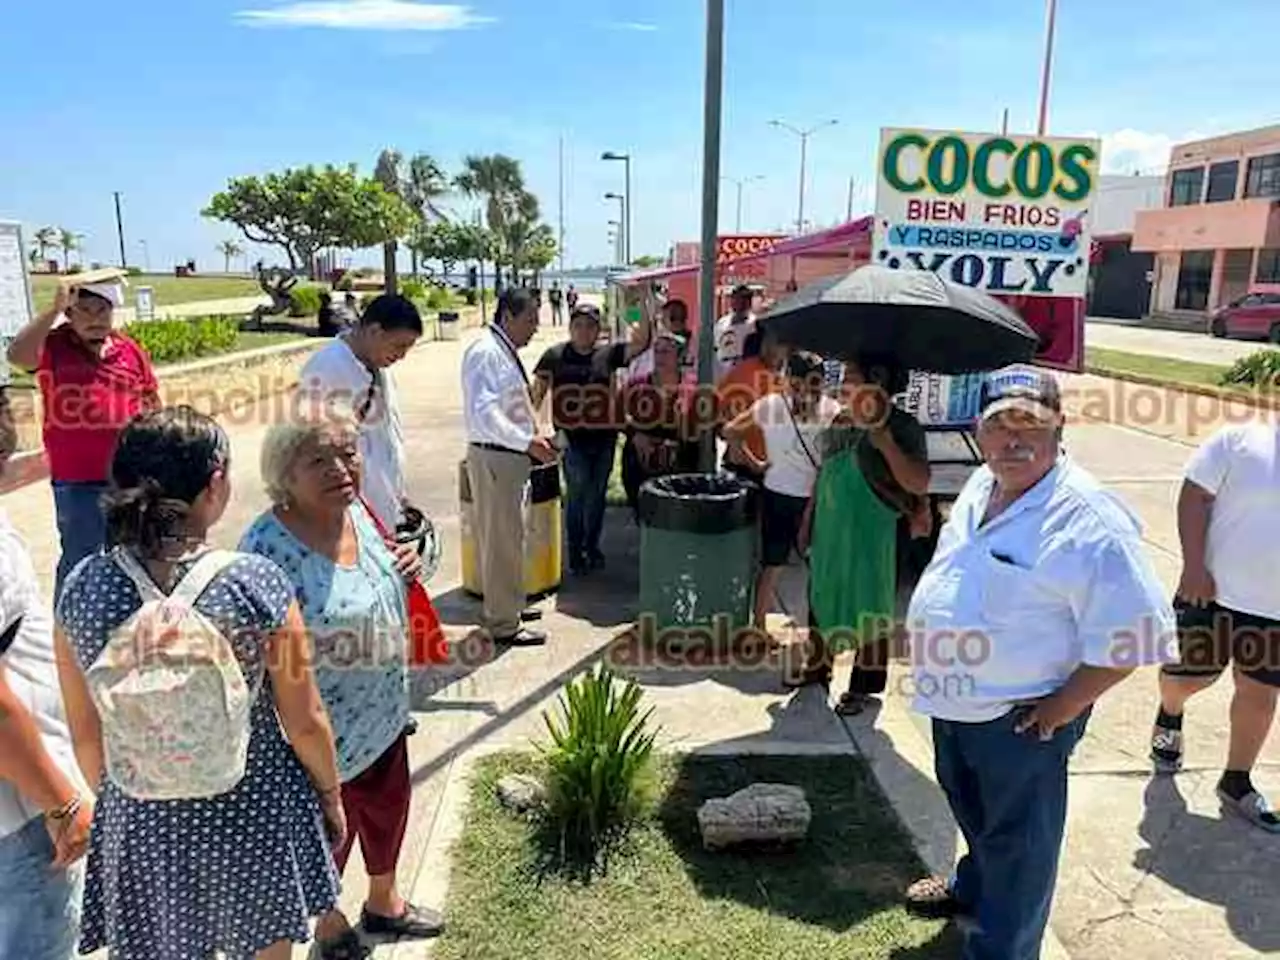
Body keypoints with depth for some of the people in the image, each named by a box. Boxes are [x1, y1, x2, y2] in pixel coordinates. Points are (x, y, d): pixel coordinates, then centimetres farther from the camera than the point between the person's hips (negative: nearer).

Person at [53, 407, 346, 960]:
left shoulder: (83, 589, -12)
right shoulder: (255, 584, -22)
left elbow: (85, 733, -1)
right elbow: (306, 724, -13)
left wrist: (114, 800, 17)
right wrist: (332, 797, 5)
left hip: (140, 821, 3)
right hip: (251, 814, -3)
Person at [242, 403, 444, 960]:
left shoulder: (356, 510, -5)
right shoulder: (269, 547, -27)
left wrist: (406, 567, -8)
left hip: (383, 711, 7)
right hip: (325, 729, -7)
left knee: (388, 805, 26)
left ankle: (384, 901, 53)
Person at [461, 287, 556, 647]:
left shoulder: (505, 351, 13)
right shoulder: (485, 352, -17)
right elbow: (483, 413, -26)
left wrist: (533, 439, 12)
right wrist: (527, 442, -29)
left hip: (509, 455, 10)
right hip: (494, 457, -10)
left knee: (505, 536, 20)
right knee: (503, 539, -1)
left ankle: (505, 607, 35)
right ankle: (504, 624, 10)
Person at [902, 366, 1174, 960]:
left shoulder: (1089, 519, -25)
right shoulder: (980, 487, 1)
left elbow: (1137, 632, -25)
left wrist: (1061, 709, -20)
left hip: (1019, 717, -8)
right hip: (955, 697, 8)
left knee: (1016, 842, 12)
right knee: (969, 805, 30)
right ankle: (975, 885, 57)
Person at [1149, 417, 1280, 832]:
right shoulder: (1240, 440, -8)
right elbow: (1194, 498, -10)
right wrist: (1194, 566, -16)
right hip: (1217, 592, -3)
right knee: (1191, 676, 9)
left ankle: (1236, 783, 29)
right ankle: (1169, 717, 44)